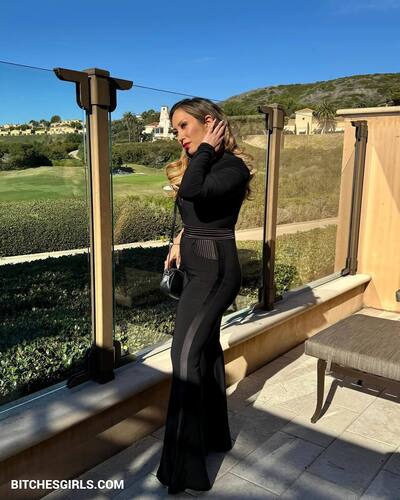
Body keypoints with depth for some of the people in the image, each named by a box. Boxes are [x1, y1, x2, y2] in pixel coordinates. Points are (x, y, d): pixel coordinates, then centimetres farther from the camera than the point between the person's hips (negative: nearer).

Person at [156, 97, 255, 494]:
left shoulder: (233, 167, -14)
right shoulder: (193, 165, 12)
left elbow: (193, 192, -33)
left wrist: (206, 149, -18)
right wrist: (179, 242, 10)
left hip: (215, 270, -9)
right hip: (197, 268, 10)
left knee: (186, 354, -13)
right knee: (206, 348, 15)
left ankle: (185, 465, -3)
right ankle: (215, 435, 31)